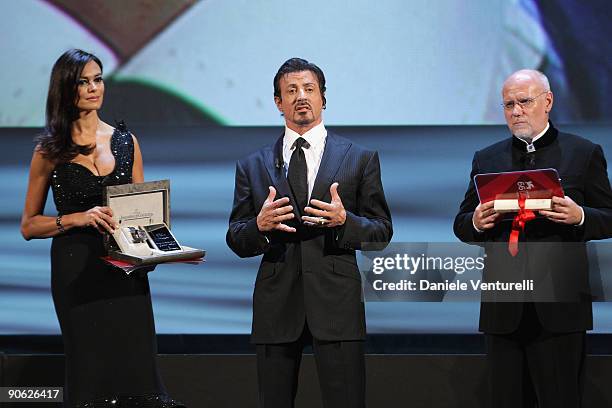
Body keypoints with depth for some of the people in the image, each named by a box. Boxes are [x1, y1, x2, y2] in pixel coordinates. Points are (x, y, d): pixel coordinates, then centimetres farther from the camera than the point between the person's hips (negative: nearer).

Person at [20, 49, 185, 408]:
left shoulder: (126, 142, 9)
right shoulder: (50, 151, 1)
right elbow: (29, 226, 2)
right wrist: (78, 219, -14)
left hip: (126, 270, 2)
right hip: (77, 271, -2)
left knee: (137, 368, -2)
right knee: (91, 374, 0)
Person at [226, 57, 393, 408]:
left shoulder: (360, 159, 8)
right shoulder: (253, 166, 12)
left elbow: (382, 233, 6)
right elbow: (236, 241, 10)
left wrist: (344, 220, -14)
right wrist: (260, 225, -11)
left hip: (336, 301, -2)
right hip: (275, 305, 2)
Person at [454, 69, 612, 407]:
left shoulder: (584, 154, 6)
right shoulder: (486, 160, 14)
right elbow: (461, 226, 16)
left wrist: (579, 216, -16)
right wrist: (476, 223, -8)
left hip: (558, 306, -3)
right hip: (503, 309, 3)